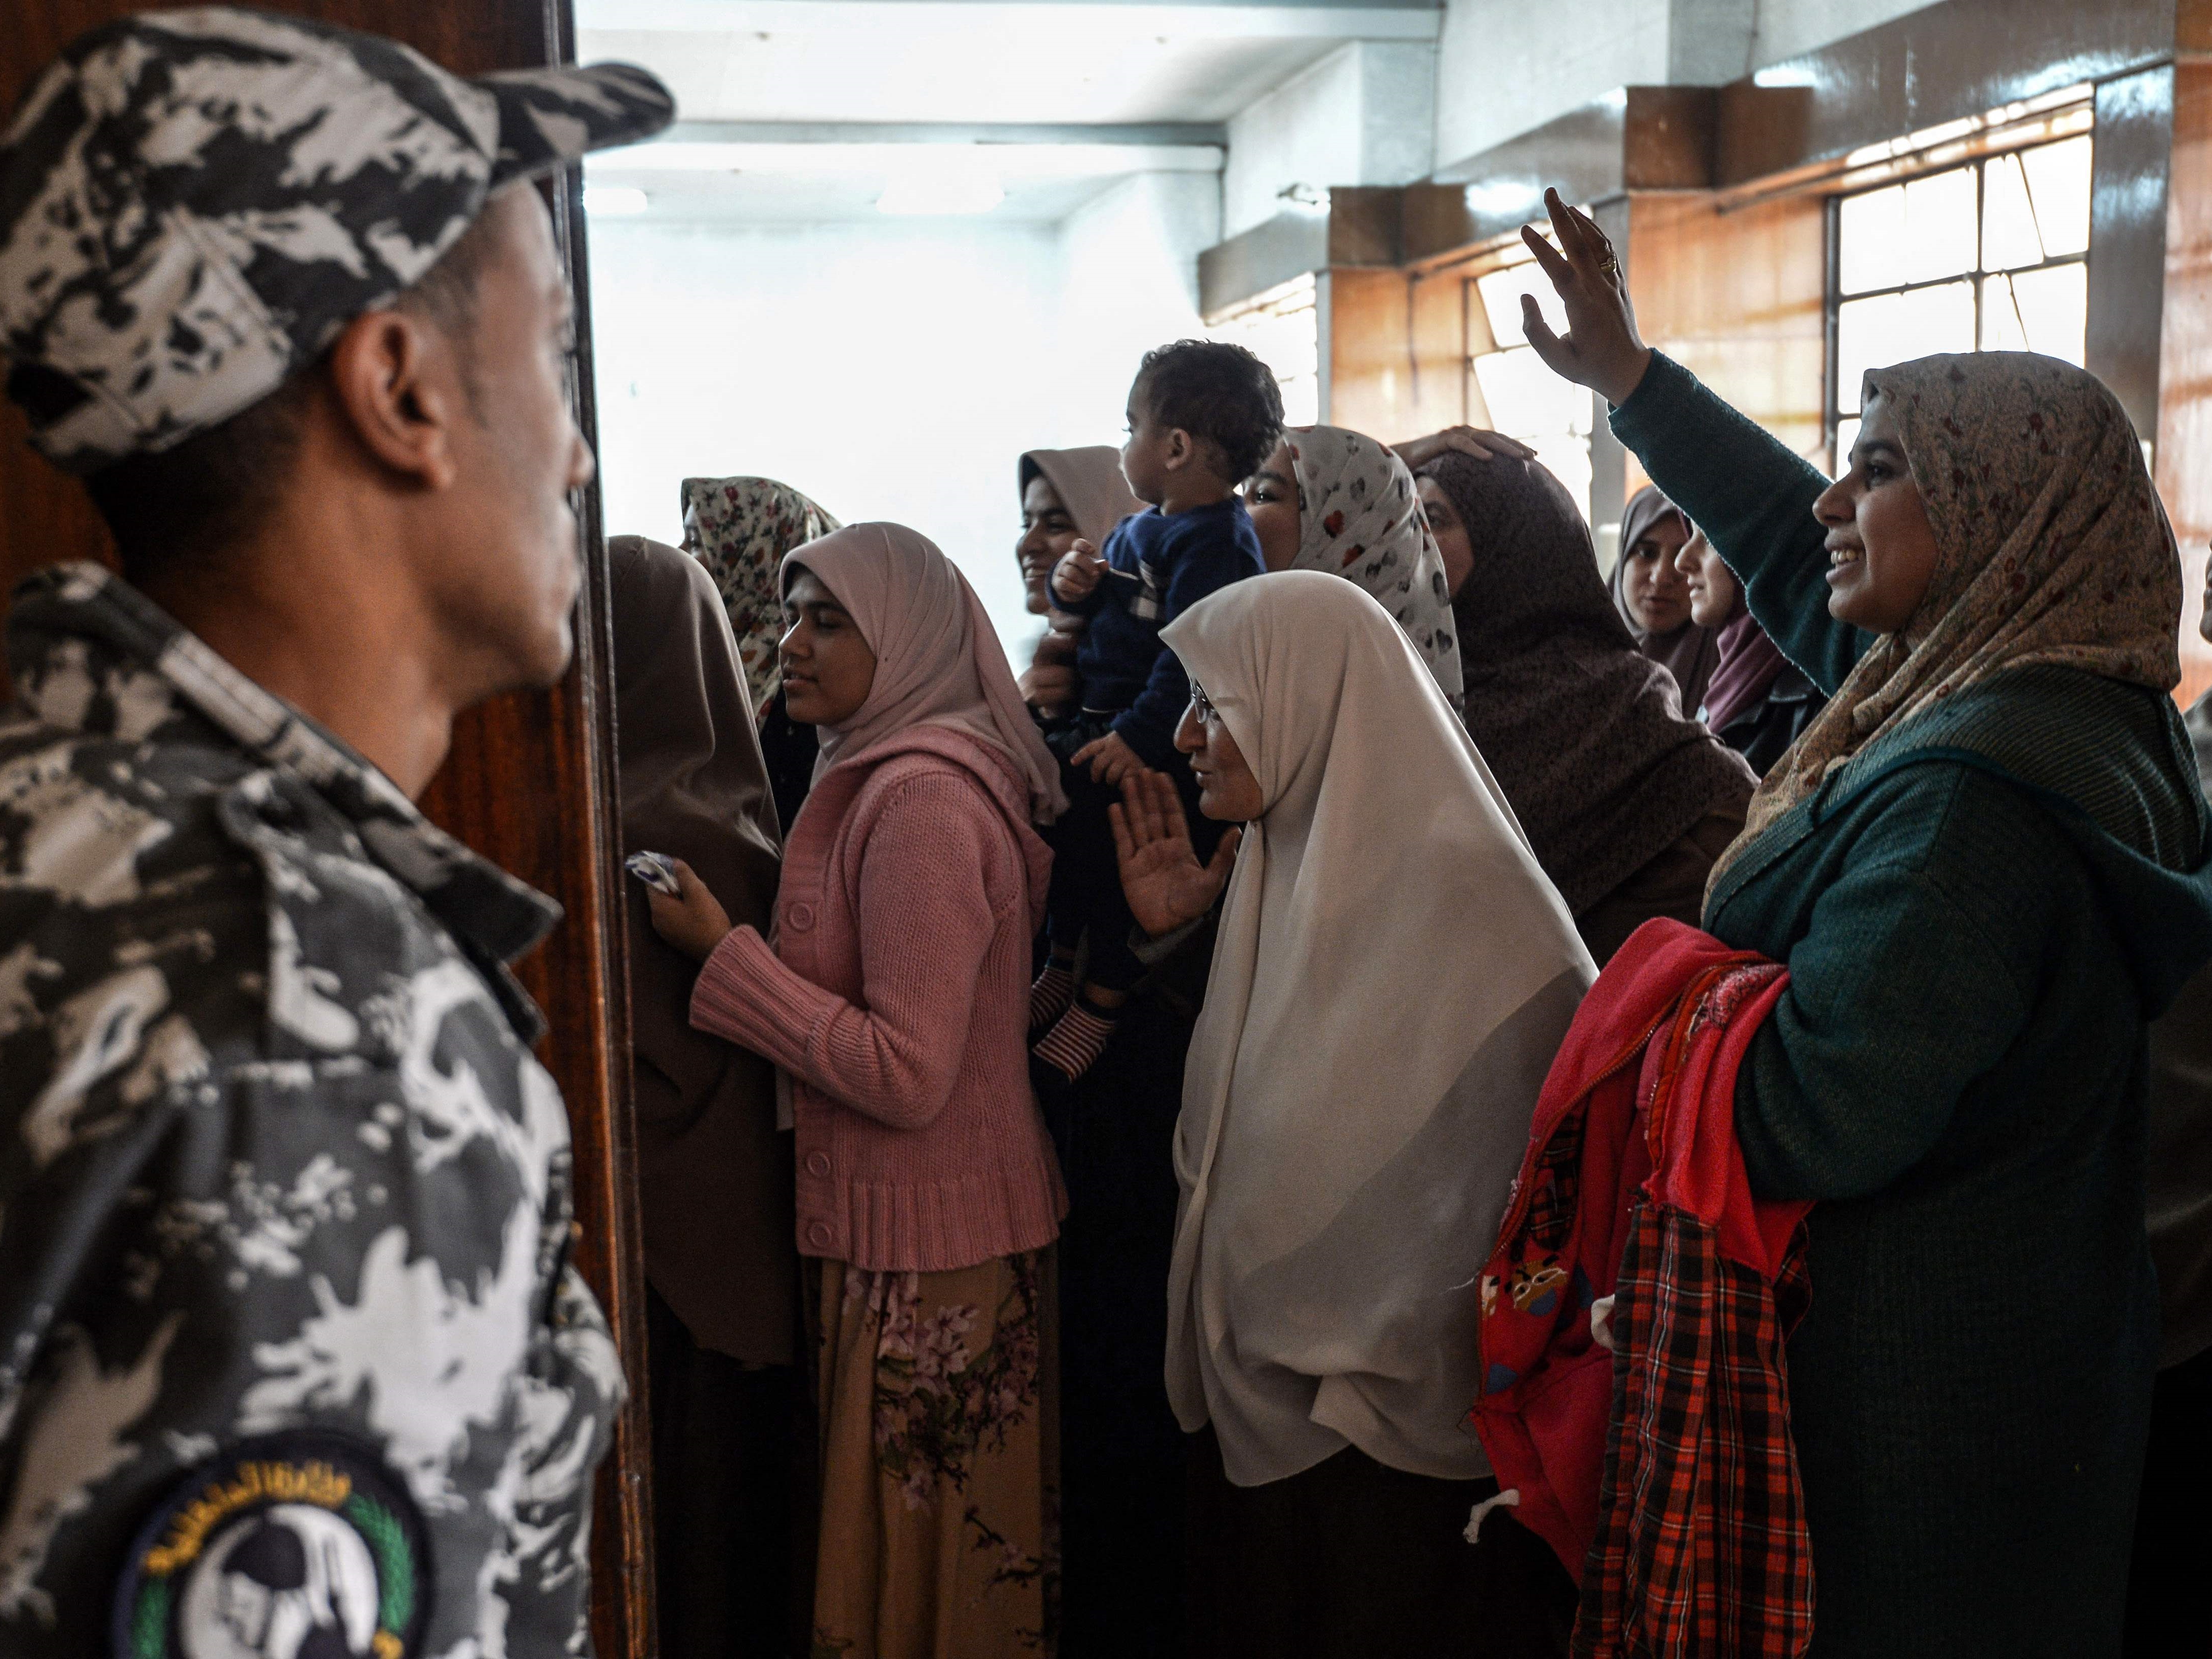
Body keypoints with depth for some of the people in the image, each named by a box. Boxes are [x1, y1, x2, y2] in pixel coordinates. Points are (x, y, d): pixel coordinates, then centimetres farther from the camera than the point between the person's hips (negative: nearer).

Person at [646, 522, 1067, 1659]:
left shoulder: (923, 798, -20)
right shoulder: (881, 778, 11)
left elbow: (907, 1074, -24)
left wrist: (725, 953, -19)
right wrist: (738, 945, 5)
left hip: (927, 1250, -9)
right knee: (970, 1543, 20)